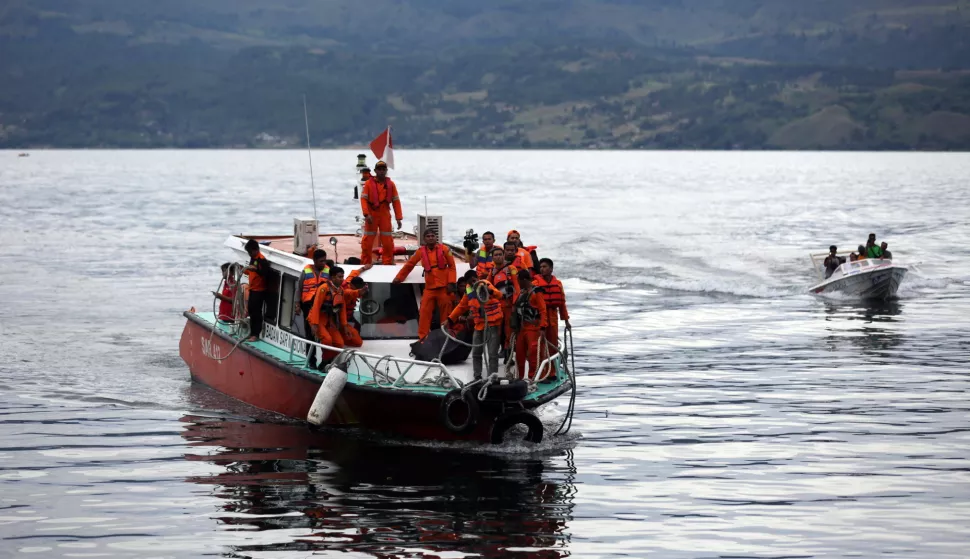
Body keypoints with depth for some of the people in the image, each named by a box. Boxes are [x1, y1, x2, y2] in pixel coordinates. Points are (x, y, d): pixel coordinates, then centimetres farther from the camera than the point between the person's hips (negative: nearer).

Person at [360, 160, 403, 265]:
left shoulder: (390, 184, 2)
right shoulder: (369, 183, -5)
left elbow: (396, 201, 3)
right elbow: (363, 199, -8)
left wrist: (399, 218, -1)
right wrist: (366, 214, -19)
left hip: (385, 215, 2)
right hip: (372, 215, -2)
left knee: (388, 241, 2)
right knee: (367, 241, 2)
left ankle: (388, 263, 12)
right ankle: (365, 263, 11)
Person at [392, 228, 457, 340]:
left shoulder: (444, 249, -1)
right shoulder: (421, 251, 4)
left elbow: (452, 266, 0)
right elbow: (409, 264, 11)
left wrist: (451, 283, -9)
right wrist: (399, 277, 12)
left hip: (444, 287, -2)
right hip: (429, 288, 2)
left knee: (446, 313, 4)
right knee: (425, 312, -3)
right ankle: (422, 338, 1)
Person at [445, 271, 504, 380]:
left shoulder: (486, 286, -11)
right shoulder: (469, 291, 5)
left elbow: (499, 295, -28)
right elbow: (461, 306, 16)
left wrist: (490, 291, -49)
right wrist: (450, 319, 12)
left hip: (493, 326, -6)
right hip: (479, 326, 6)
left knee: (492, 354, -6)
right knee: (476, 353, 10)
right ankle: (477, 377, 18)